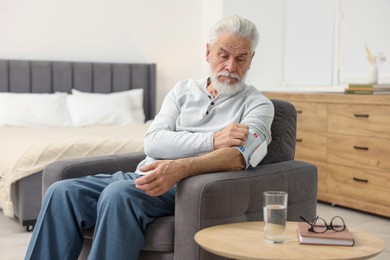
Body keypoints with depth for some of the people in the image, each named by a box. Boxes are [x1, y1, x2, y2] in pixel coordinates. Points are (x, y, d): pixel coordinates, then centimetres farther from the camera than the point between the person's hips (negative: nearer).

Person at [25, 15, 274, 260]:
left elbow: (240, 156, -15)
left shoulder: (257, 103, 6)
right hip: (146, 177, 5)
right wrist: (212, 140, -12)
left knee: (119, 194, -33)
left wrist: (181, 168, -32)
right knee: (62, 192, -15)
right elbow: (153, 142, 3)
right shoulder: (184, 89, 19)